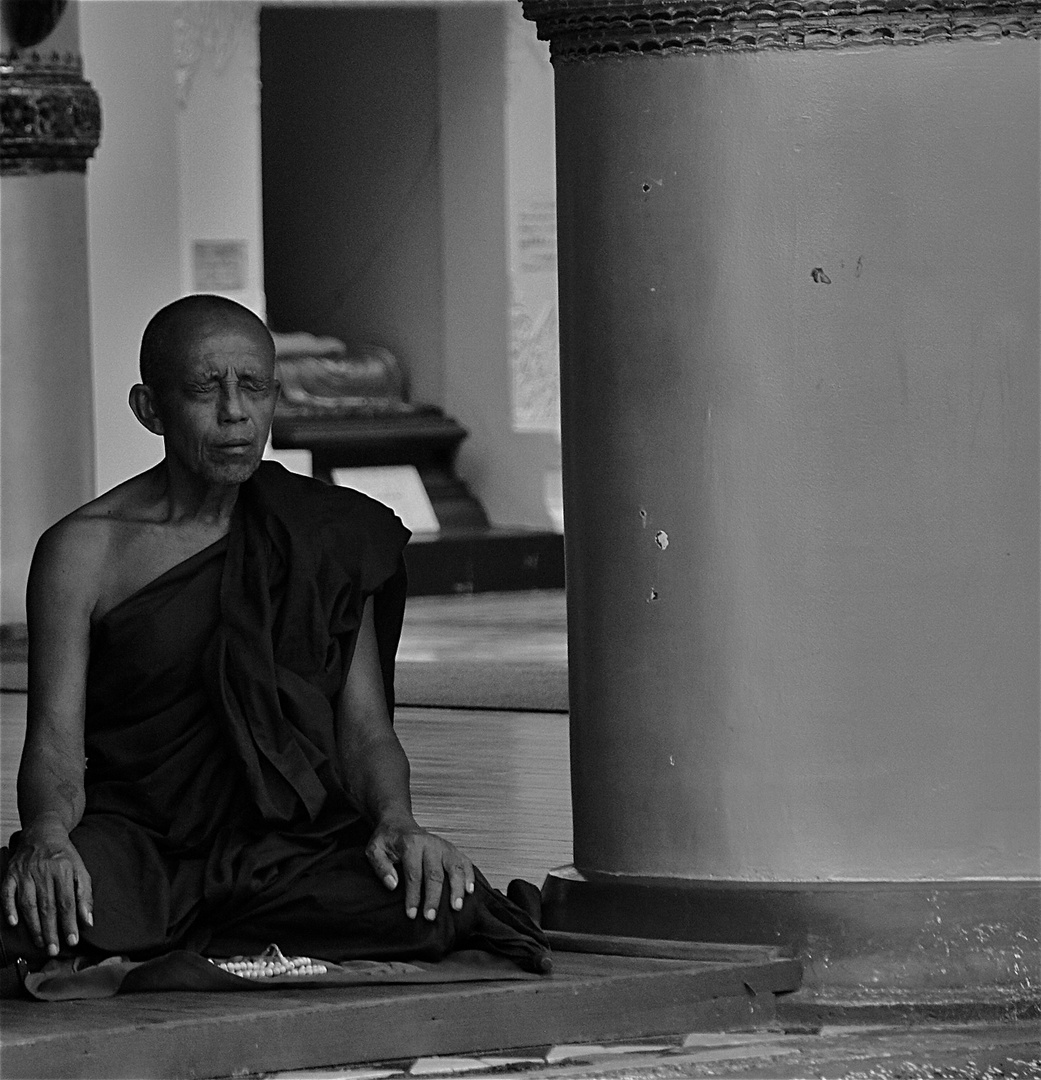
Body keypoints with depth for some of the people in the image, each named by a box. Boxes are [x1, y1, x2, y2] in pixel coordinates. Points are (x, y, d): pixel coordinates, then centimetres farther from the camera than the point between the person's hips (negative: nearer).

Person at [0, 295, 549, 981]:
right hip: (136, 839, -3)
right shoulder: (85, 551, 3)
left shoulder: (327, 536, 11)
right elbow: (55, 741, -4)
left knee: (434, 906, -30)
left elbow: (365, 727, 8)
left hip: (290, 840, 4)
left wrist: (397, 821, -15)